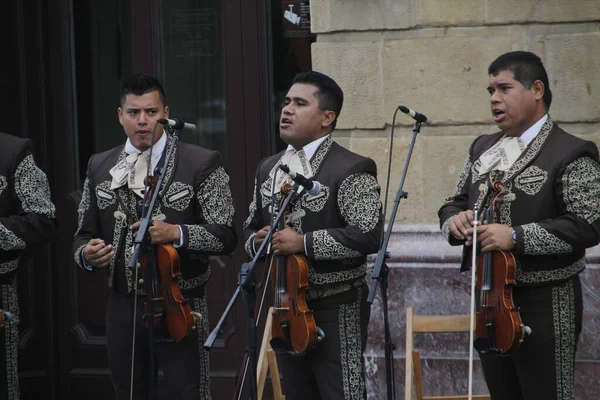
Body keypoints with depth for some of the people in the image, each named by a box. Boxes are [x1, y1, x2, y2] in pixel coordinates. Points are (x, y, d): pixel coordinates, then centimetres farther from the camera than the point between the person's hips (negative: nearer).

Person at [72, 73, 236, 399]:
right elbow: (85, 234, 15)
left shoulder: (201, 164, -3)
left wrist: (176, 233, -24)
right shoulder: (99, 167, 11)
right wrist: (86, 254, -8)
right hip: (122, 308, 4)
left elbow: (225, 237, -8)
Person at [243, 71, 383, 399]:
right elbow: (251, 227, 23)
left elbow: (367, 235, -21)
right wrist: (257, 241, -1)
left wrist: (303, 243, -23)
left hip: (335, 309, -7)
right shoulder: (268, 169, 13)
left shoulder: (351, 170, -10)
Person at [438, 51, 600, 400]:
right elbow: (456, 203, 20)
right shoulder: (482, 149, 14)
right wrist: (454, 220, -5)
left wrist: (517, 237, -25)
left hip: (544, 305, -7)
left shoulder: (571, 155, -10)